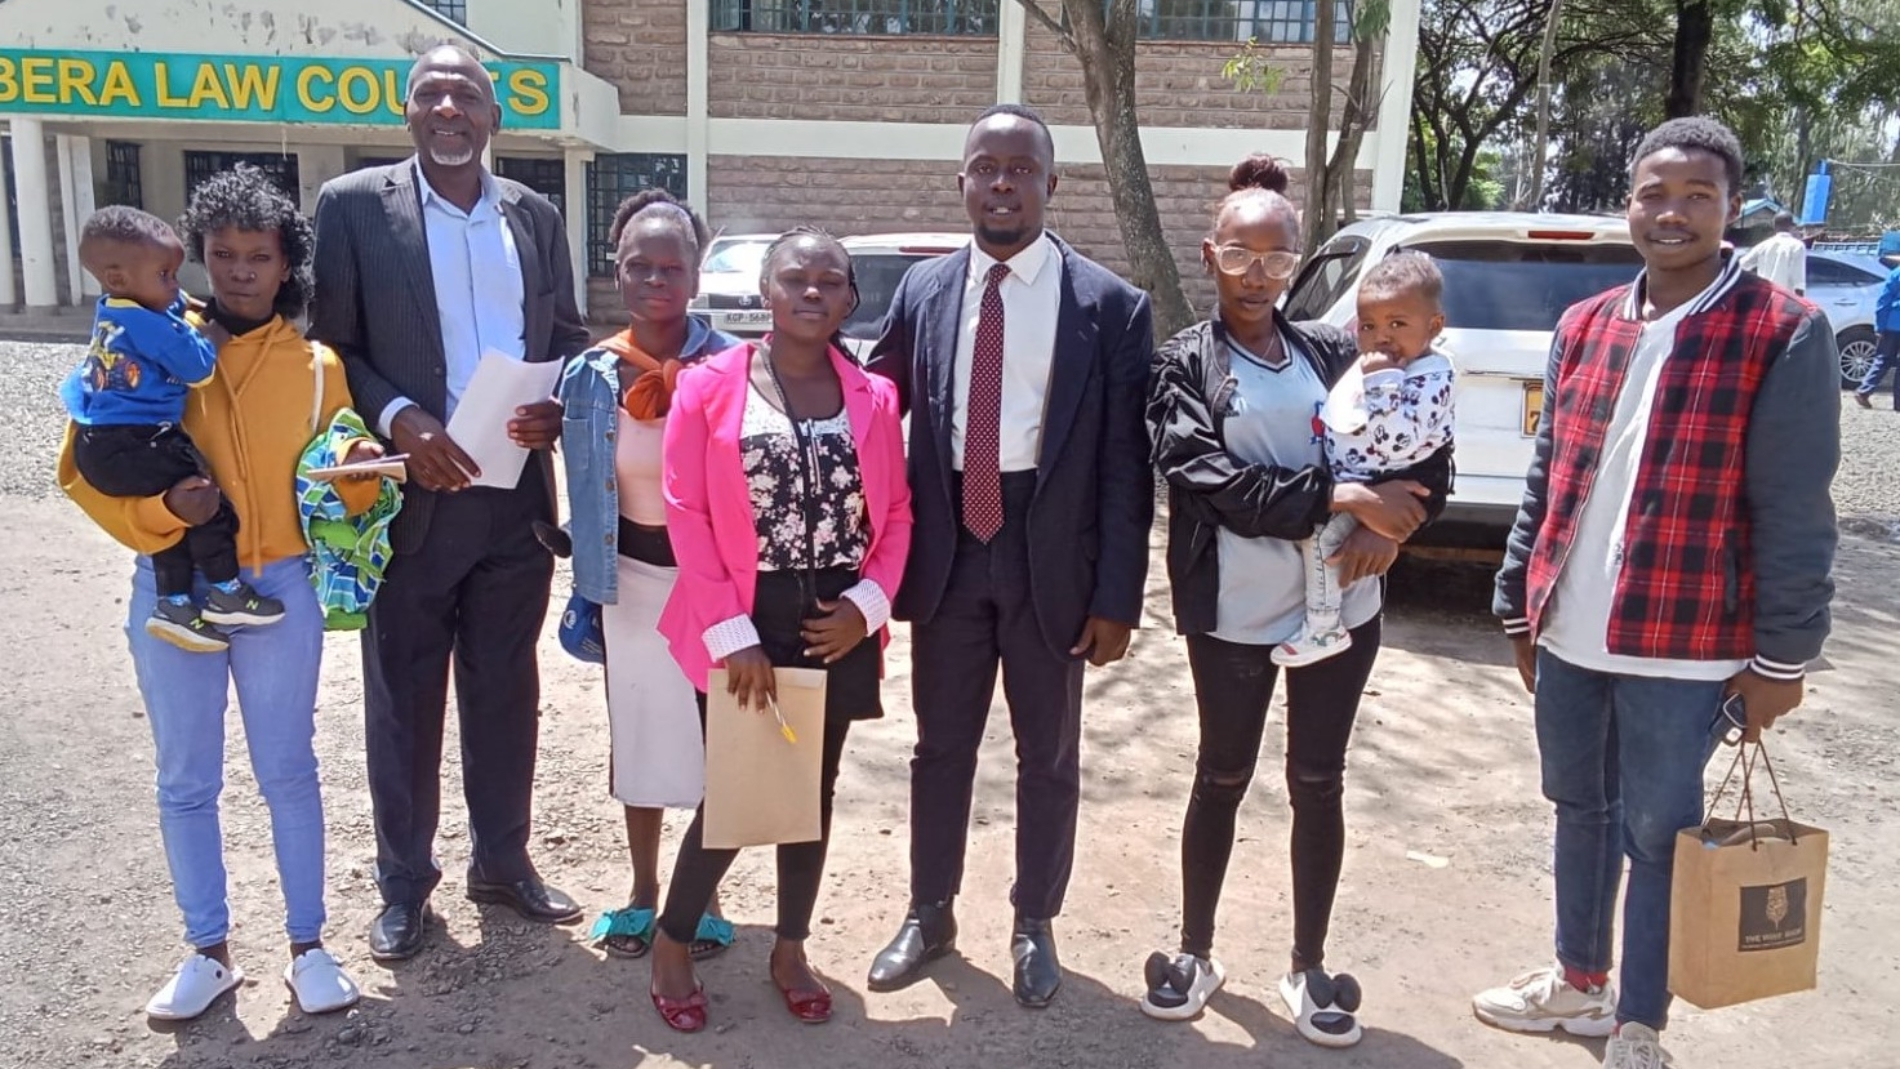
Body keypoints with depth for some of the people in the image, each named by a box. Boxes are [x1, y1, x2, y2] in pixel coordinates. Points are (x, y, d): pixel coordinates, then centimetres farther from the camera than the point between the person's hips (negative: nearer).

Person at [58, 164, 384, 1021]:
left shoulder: (315, 366, 1)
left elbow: (339, 489, 4)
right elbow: (85, 470, -2)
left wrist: (357, 470, -18)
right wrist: (159, 509, -20)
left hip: (280, 589, 0)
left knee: (289, 772, 9)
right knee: (185, 782, 10)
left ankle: (307, 945, 22)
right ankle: (209, 951, 27)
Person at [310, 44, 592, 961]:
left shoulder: (535, 215, 9)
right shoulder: (354, 205, -1)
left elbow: (567, 337, 12)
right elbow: (330, 346, -2)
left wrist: (559, 406, -8)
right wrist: (398, 419, -18)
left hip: (517, 494, 3)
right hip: (410, 495, -3)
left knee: (505, 689, 13)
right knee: (404, 697, 9)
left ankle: (501, 860, 30)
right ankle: (404, 881, 26)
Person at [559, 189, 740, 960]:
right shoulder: (588, 376, -2)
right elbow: (583, 494, 6)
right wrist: (583, 593, 7)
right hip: (631, 579, 3)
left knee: (713, 734, 10)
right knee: (639, 732, 16)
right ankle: (643, 890, 35)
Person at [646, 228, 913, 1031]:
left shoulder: (875, 398, 4)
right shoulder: (709, 386, -5)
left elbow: (895, 511, 6)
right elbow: (686, 512, -9)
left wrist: (869, 602, -9)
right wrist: (730, 633, -14)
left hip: (837, 623, 3)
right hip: (744, 623, -3)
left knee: (813, 790, 13)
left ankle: (790, 951, 32)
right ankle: (671, 943, 27)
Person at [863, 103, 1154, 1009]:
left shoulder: (1108, 305, -6)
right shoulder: (922, 291, 2)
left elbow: (1125, 465, -6)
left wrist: (1116, 597, -9)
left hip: (1051, 554, -2)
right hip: (946, 547, 2)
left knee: (1048, 753, 13)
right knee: (940, 744, 15)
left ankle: (1034, 924, 33)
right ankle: (929, 914, 35)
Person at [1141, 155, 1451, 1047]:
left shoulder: (1335, 352, 4)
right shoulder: (1183, 364, -3)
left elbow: (1429, 453, 6)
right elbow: (1205, 477, -17)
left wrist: (1387, 525, -14)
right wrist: (1340, 497, -22)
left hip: (1339, 603, 3)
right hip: (1233, 611, -2)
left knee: (1318, 782, 13)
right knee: (1223, 777, 13)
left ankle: (1308, 967, 31)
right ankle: (1195, 952, 32)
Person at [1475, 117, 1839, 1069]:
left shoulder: (1785, 334, -8)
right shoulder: (1583, 328, 7)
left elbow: (1794, 512, -9)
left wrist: (1781, 655, -10)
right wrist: (1519, 605, 11)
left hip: (1681, 649, -5)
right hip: (1568, 637, 5)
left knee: (1655, 837, 6)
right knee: (1580, 811, 19)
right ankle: (1579, 984, 38)